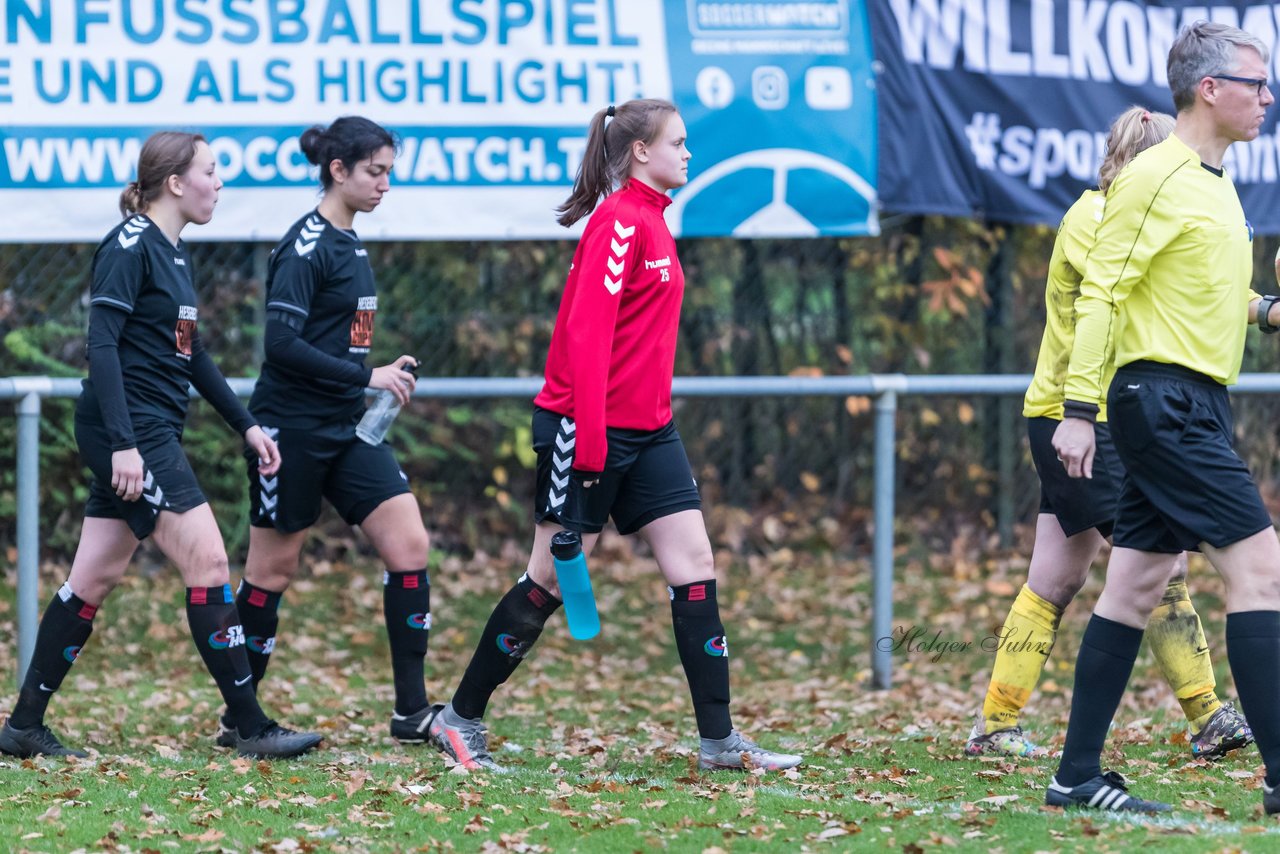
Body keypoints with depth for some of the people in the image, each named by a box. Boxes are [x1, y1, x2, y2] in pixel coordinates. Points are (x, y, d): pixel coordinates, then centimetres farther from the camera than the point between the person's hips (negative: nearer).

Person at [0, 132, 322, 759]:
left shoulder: (173, 253, 16)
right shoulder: (129, 246, -12)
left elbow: (191, 354, 25)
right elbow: (101, 344, -18)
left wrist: (245, 425, 24)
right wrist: (122, 443, -24)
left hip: (151, 435, 10)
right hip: (129, 429, -10)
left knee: (95, 580, 9)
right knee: (208, 562, -10)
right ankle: (249, 726, -7)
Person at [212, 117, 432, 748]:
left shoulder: (348, 244, 12)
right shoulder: (306, 247, -14)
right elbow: (282, 343, -22)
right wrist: (366, 377, -20)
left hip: (346, 429, 8)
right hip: (292, 428, -8)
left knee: (409, 544, -3)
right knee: (274, 569, 1)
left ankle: (411, 711, -1)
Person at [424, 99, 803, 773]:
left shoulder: (651, 223, 14)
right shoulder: (618, 223, -15)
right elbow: (586, 333, -21)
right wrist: (590, 441, -24)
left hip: (647, 432, 9)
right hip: (588, 427, -9)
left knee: (693, 565, 1)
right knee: (551, 578, -1)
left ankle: (718, 739, 0)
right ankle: (460, 718, 12)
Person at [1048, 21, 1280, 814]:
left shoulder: (1213, 181, 17)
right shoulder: (1158, 178, -12)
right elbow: (1101, 293, -15)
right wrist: (1079, 410, -19)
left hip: (1195, 405, 10)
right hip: (1167, 397, -10)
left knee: (1137, 585, 9)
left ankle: (1079, 773, 11)